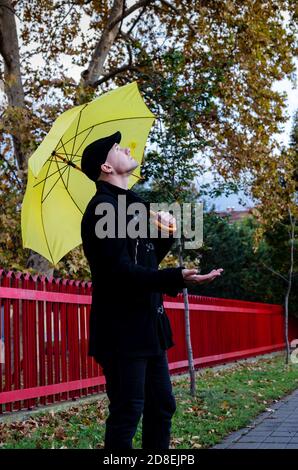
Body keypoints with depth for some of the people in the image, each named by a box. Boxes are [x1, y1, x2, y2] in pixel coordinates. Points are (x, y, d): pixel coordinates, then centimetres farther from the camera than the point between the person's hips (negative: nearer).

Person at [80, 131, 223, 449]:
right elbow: (121, 271, -24)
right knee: (127, 413, -6)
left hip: (147, 327, 10)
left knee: (162, 408, 14)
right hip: (122, 330, -10)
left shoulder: (133, 205, 17)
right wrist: (178, 278, -33)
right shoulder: (103, 208, -13)